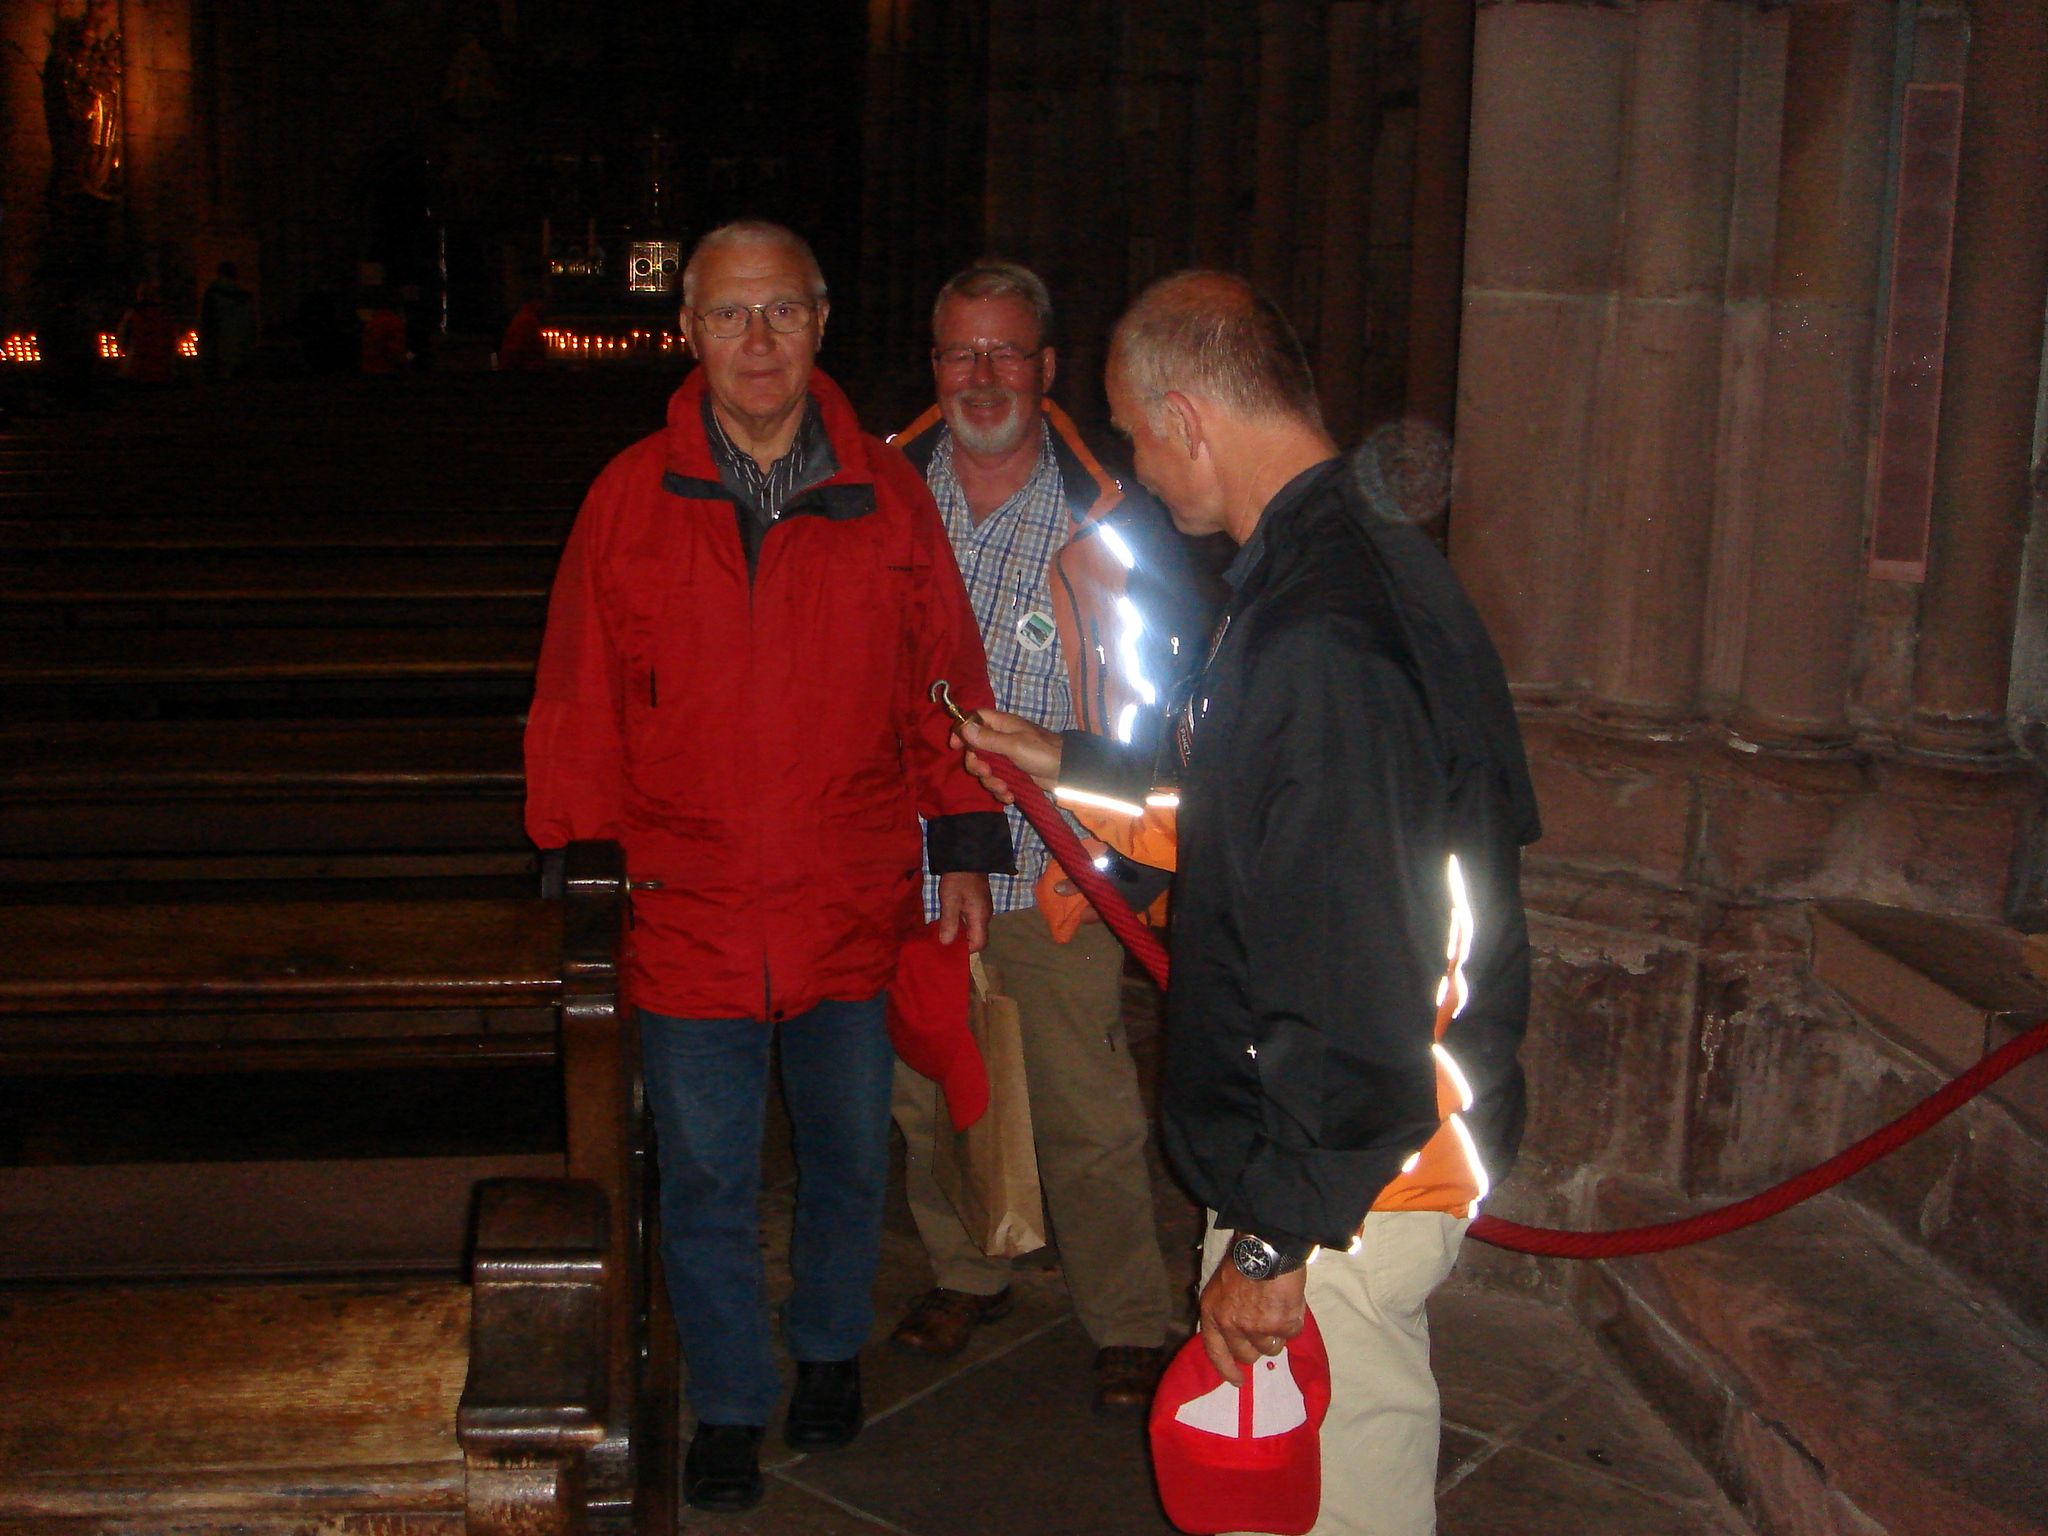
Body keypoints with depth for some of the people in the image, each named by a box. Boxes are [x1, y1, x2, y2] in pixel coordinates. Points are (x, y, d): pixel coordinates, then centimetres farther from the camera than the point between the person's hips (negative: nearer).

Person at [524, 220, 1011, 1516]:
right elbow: (579, 706, 2)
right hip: (689, 913, -1)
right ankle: (729, 1409, 29)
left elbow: (945, 685, 5)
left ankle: (831, 1350, 43)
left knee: (849, 1157, 17)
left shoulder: (886, 494, 0)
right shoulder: (631, 498, -2)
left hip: (855, 909, 1)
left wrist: (964, 849, 3)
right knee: (707, 1183, 9)